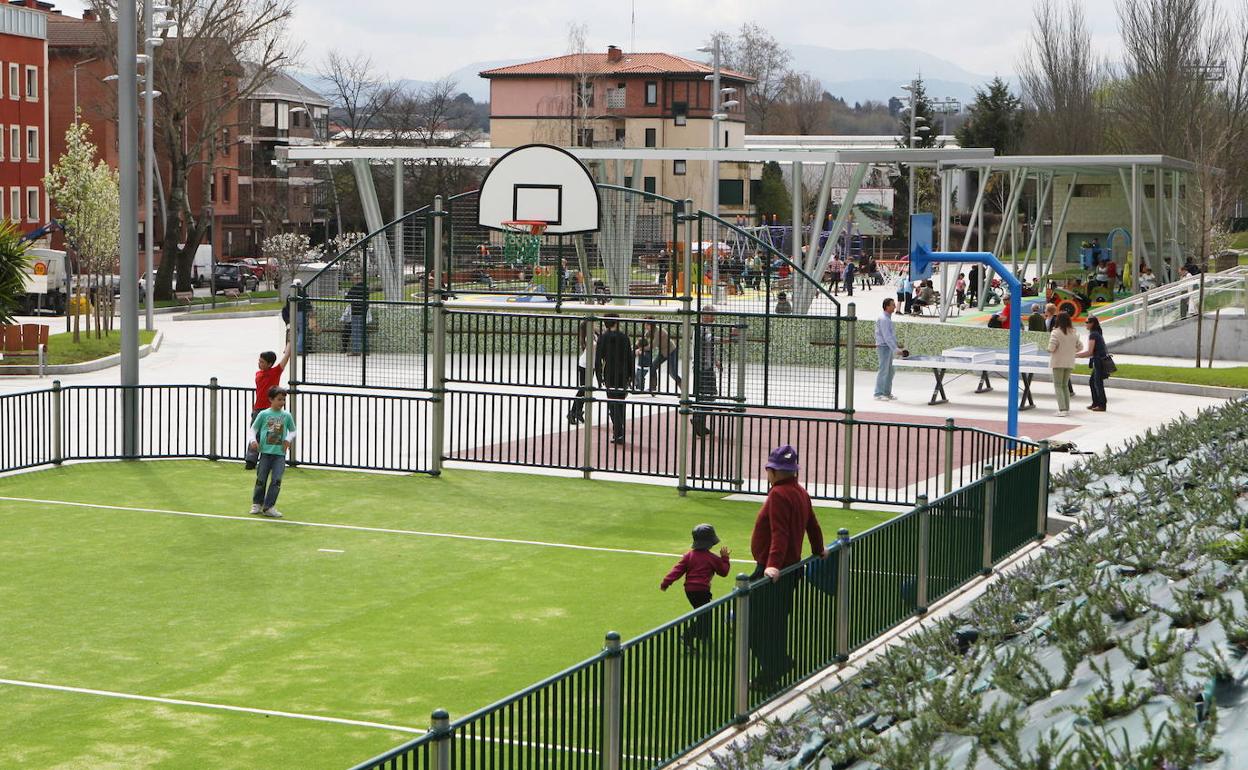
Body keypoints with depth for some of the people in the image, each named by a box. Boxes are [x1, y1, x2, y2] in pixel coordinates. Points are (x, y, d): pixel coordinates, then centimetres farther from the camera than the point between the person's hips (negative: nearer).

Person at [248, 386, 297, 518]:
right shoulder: (264, 414, 1)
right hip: (266, 452, -1)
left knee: (276, 480, -9)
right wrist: (253, 440, -7)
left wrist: (288, 439, -1)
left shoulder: (287, 416, 6)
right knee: (261, 480, 4)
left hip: (280, 453, 1)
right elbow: (254, 428, 10)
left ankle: (269, 507, -3)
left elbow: (293, 431, 17)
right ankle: (257, 504, 24)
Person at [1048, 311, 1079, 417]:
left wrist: (1050, 350, 3)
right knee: (1065, 385, 17)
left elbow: (1051, 348, -19)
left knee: (1058, 386, 0)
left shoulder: (1056, 332, -14)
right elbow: (1079, 347, 11)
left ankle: (1062, 409, -10)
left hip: (1058, 363, -5)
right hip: (1070, 363, 5)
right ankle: (1067, 408, 17)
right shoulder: (1073, 333, 5)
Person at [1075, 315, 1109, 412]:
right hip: (1100, 360, 10)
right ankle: (1096, 403, 21)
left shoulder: (1093, 335, -14)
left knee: (1098, 383, -3)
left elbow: (1089, 352, -16)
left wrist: (1076, 355, -7)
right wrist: (1079, 354, 19)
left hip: (1099, 361, -10)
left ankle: (1102, 405, 3)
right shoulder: (1098, 333, 15)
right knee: (1092, 381, 16)